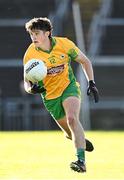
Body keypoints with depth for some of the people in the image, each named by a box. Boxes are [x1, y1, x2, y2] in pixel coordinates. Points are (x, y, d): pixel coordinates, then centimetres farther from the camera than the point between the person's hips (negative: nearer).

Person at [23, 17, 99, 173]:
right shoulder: (30, 55, -14)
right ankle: (81, 139, 45)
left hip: (69, 87, -2)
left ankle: (81, 160, -32)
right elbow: (27, 80, -5)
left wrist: (91, 83, -8)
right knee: (70, 133, 8)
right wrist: (31, 88, -29)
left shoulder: (64, 44, -15)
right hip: (50, 97, 2)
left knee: (72, 119, -28)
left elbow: (85, 61, 0)